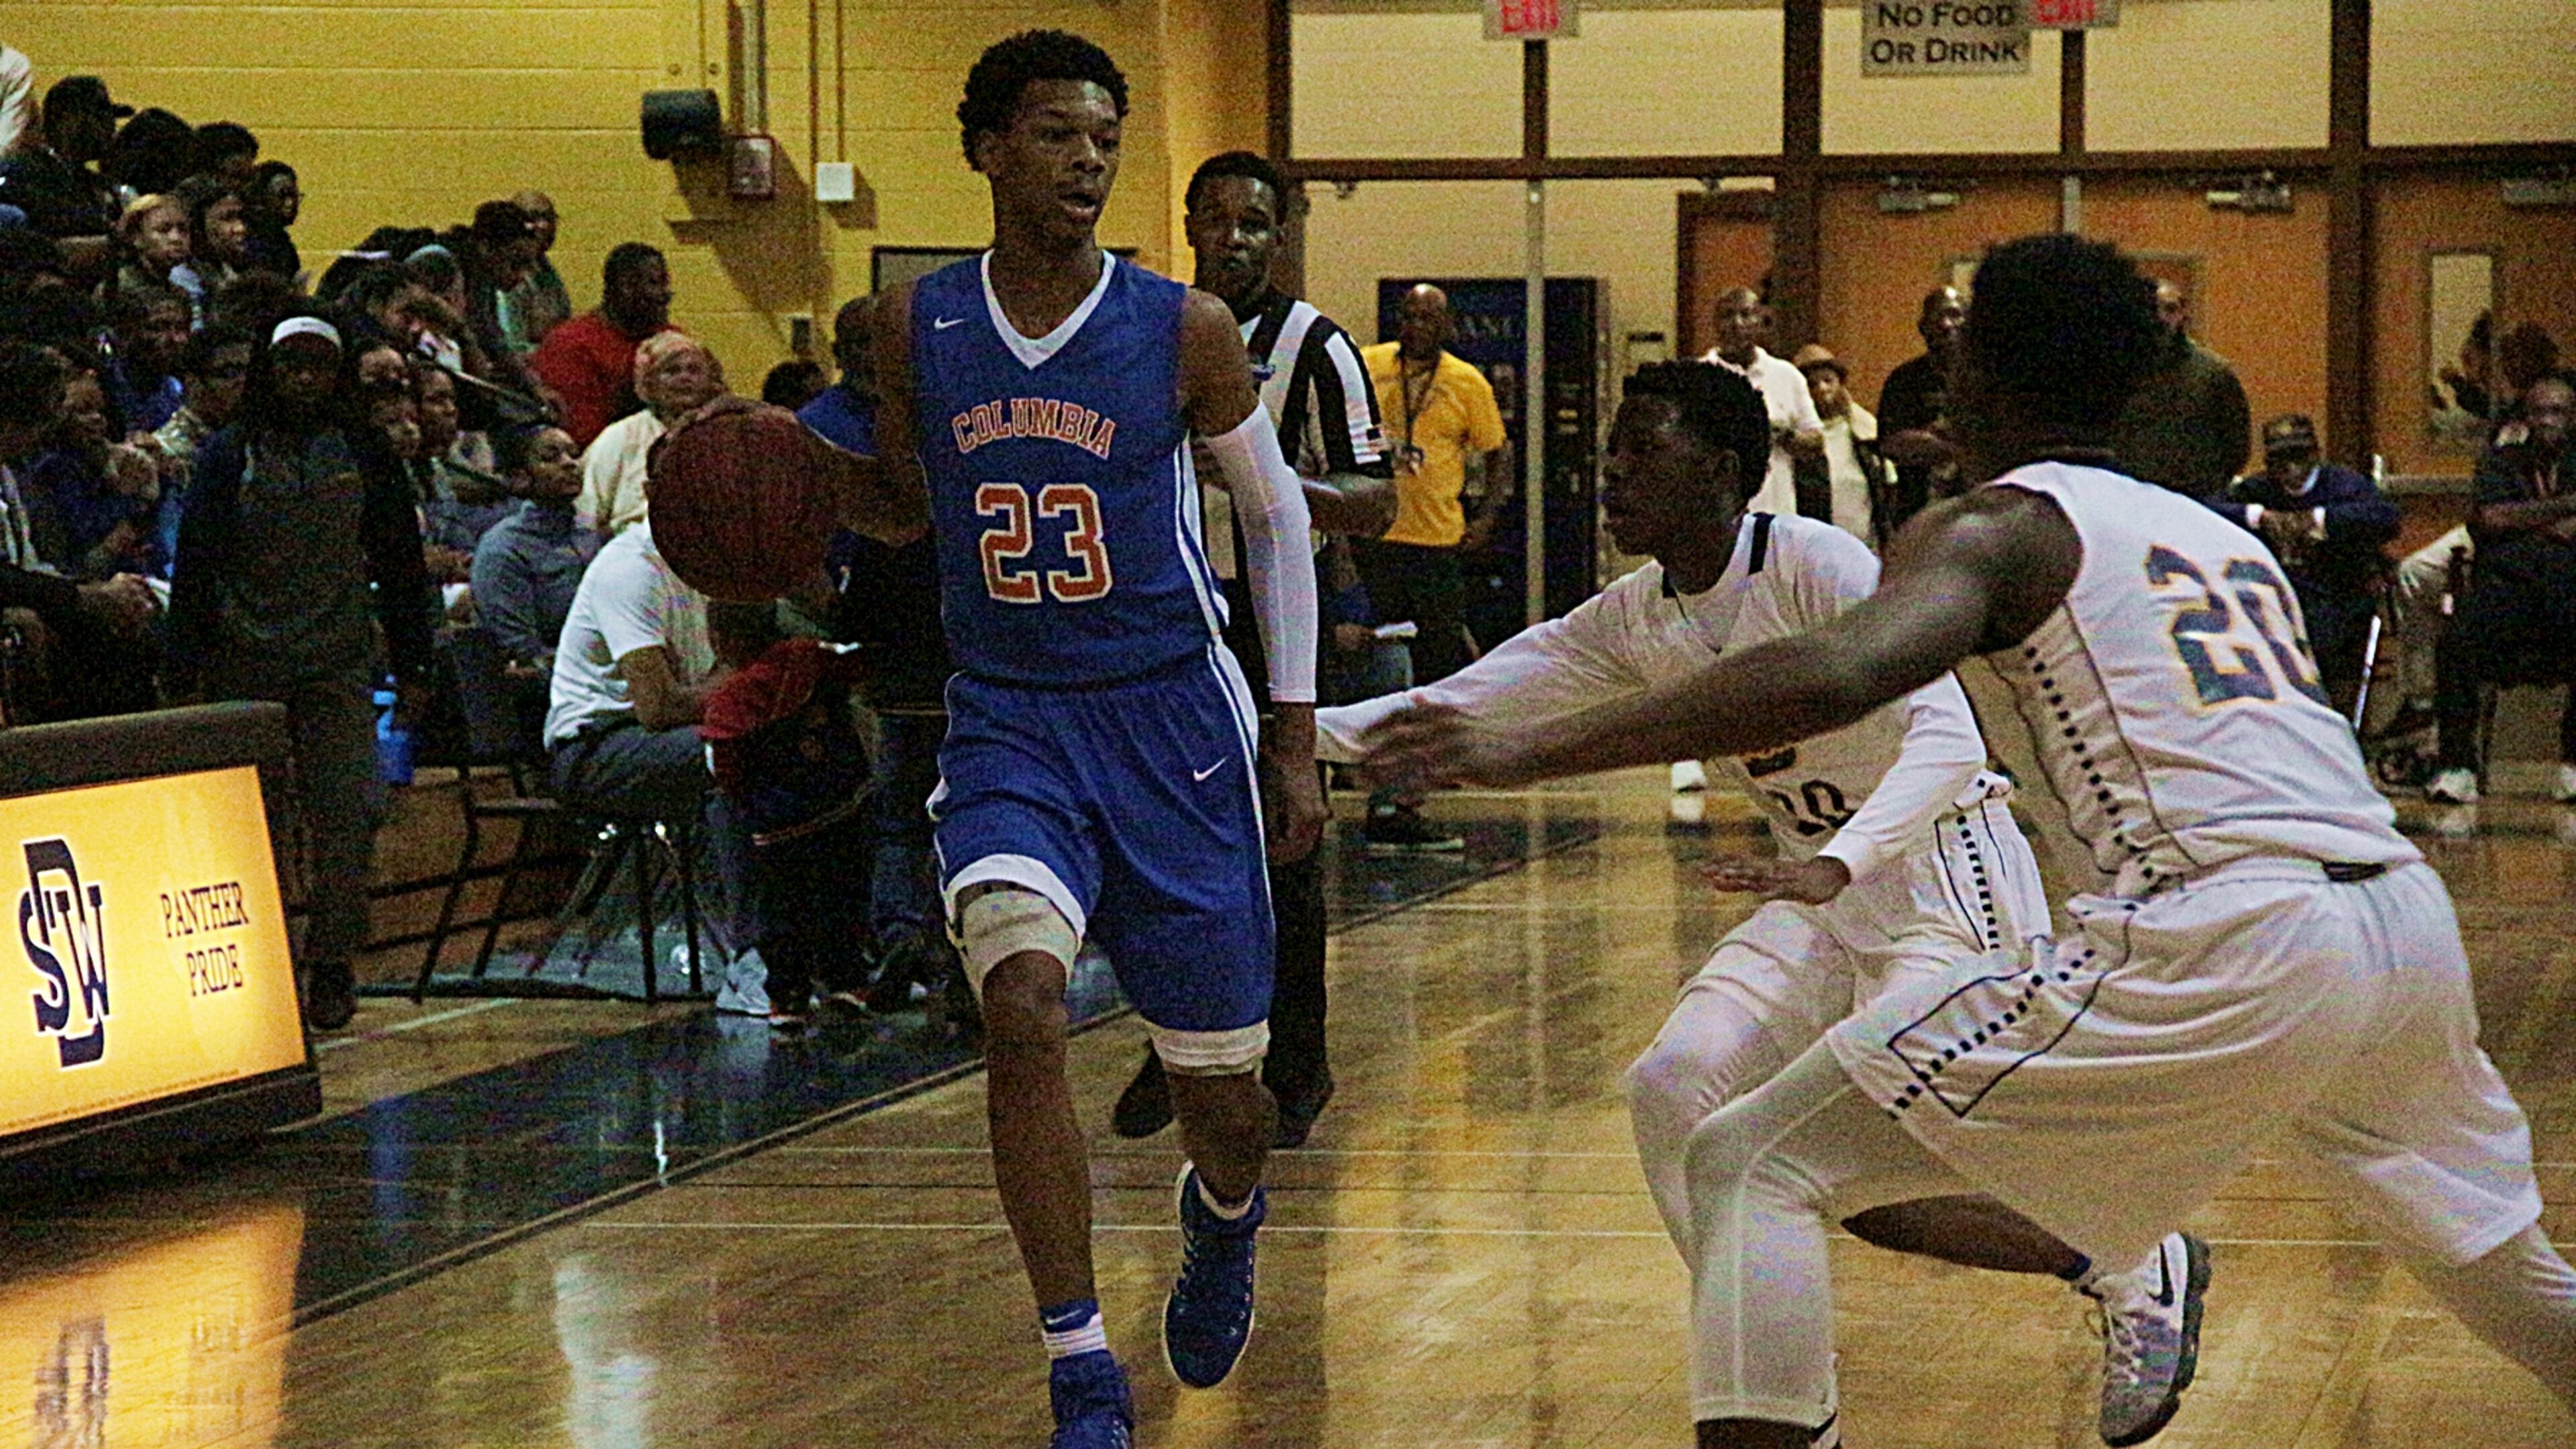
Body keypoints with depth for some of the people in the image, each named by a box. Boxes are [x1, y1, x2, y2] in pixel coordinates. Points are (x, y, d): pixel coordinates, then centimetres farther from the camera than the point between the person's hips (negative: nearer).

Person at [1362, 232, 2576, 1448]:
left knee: (1753, 1166, -1)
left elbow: (1837, 674, -14)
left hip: (2229, 950, -7)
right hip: (2413, 926, 7)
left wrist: (1531, 751, -16)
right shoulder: (2227, 538, 26)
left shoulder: (1996, 527, 6)